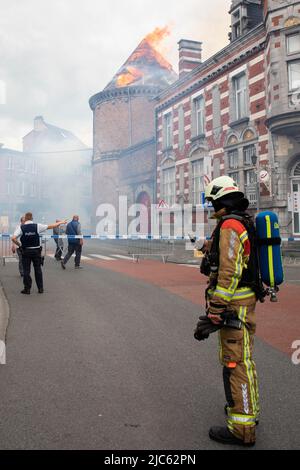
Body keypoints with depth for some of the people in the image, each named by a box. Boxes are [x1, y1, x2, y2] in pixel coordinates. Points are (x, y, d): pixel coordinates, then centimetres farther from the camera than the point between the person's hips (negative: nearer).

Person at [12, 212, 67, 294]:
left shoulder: (21, 227, -6)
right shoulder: (37, 226, -5)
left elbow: (13, 239, -16)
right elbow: (51, 226, 2)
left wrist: (19, 245, 1)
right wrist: (60, 222, 16)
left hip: (25, 251, -1)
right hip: (36, 251, 1)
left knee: (26, 270, 6)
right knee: (38, 270, 10)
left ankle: (27, 288, 9)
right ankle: (40, 288, 16)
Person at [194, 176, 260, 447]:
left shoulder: (230, 225, -18)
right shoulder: (245, 223, 14)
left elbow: (229, 273, -25)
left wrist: (214, 314, -25)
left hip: (234, 304, -11)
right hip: (246, 301, 11)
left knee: (235, 363, -3)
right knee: (243, 359, 21)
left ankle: (242, 428, 8)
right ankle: (248, 410, 37)